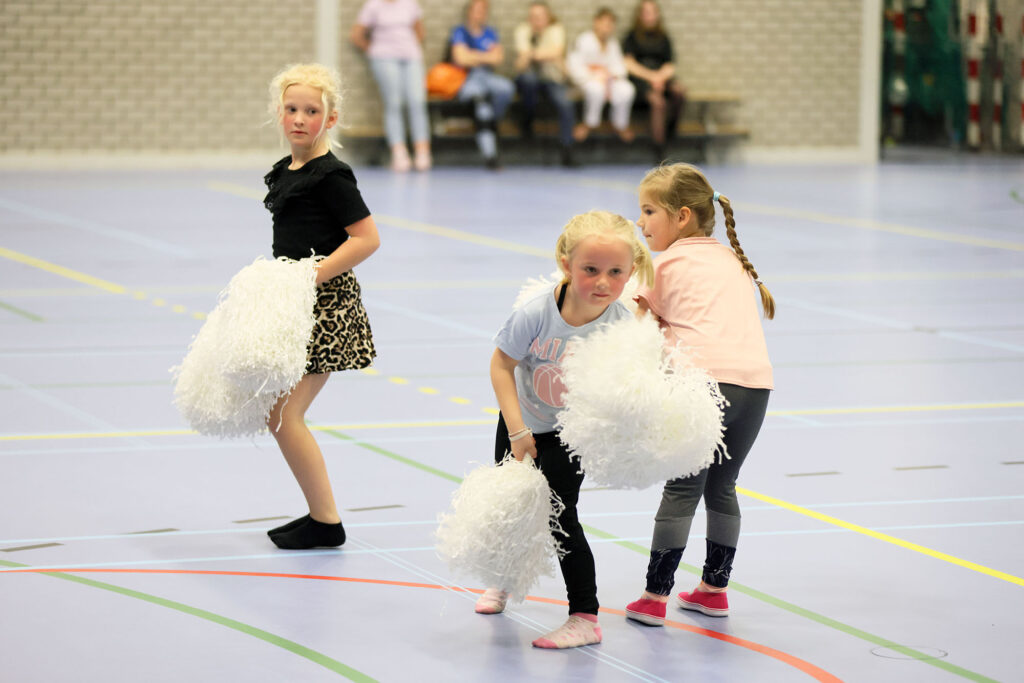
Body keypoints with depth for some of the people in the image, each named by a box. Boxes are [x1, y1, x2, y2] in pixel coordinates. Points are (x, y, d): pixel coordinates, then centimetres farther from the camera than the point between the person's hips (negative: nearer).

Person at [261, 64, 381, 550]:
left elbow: (366, 239, -19)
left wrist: (308, 280, -20)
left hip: (325, 304, -9)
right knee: (275, 414, 10)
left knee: (284, 414, -9)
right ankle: (319, 513, 19)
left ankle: (326, 522, 0)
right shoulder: (283, 171, 12)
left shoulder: (330, 175, -14)